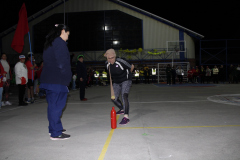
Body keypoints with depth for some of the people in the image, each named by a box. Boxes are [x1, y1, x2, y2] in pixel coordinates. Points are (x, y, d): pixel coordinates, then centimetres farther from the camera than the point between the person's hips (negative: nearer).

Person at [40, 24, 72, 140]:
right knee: (57, 106, -5)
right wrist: (66, 80, -9)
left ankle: (54, 128, 27)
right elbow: (62, 64, -16)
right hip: (57, 81, -9)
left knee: (53, 105, 16)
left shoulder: (49, 43, 19)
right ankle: (56, 133, 1)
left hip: (47, 79, 10)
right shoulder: (60, 42, -10)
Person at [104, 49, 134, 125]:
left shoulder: (121, 62, -28)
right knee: (114, 98, 11)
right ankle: (122, 109, 41)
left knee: (124, 96, -25)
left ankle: (126, 117, -26)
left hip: (126, 81, -6)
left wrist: (127, 74, 3)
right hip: (116, 82, 6)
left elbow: (132, 66, -13)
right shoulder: (107, 64, -10)